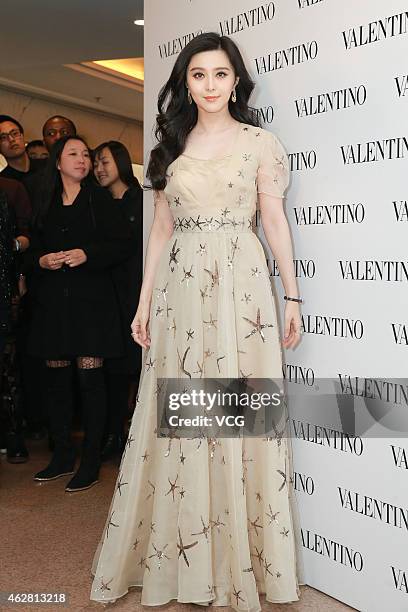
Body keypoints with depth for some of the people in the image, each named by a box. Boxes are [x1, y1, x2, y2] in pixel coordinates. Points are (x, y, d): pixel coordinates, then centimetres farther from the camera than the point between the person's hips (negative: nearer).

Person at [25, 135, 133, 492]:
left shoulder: (99, 199, 4)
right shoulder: (46, 204, 14)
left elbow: (123, 246, -3)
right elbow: (31, 250, 16)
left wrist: (87, 254, -16)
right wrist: (41, 260, -5)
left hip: (91, 299, -4)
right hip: (52, 301, 4)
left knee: (90, 379, -4)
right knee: (57, 378, 6)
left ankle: (91, 461, 5)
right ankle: (62, 455, 19)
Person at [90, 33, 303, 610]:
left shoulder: (259, 142, 5)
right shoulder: (172, 145, 14)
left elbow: (275, 220, 3)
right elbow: (161, 227, 12)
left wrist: (292, 297, -1)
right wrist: (145, 301, 8)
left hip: (240, 284, -3)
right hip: (179, 288, 3)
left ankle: (241, 558, 17)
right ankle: (181, 555, 22)